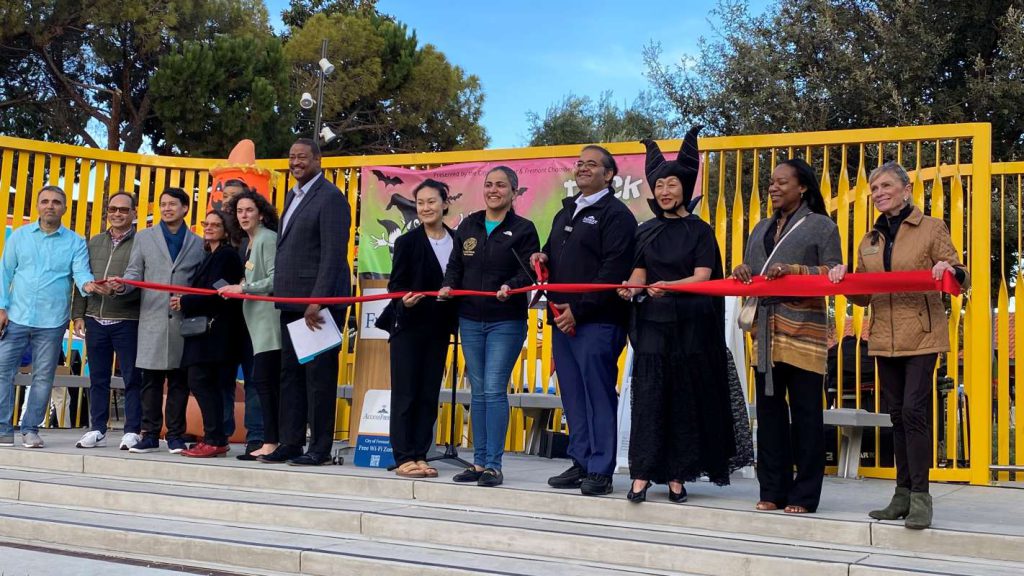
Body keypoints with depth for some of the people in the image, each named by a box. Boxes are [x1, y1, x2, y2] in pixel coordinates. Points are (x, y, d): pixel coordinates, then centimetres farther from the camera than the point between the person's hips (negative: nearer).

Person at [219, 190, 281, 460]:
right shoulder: (250, 242, 19)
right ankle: (275, 440, 12)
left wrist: (243, 288, -13)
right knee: (271, 382, 9)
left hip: (269, 318, -9)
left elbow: (275, 280, -16)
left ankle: (271, 442, -6)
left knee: (262, 379, -10)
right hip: (257, 319, 10)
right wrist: (238, 289, 9)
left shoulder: (267, 239, -9)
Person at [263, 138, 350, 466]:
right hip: (292, 301, 9)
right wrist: (283, 296, 12)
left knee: (319, 374, -3)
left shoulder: (330, 197, -10)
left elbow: (333, 254, -17)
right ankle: (290, 443, 19)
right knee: (290, 373, 11)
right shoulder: (292, 196, 19)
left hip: (319, 301, -9)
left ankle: (320, 448, 4)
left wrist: (317, 301, -22)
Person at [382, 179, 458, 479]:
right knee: (405, 394, 0)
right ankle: (404, 458, 4)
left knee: (430, 394, 7)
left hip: (439, 327, 4)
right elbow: (395, 284, -5)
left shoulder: (457, 241, 5)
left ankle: (420, 456, 14)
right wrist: (404, 299, -26)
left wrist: (455, 320, 2)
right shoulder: (407, 241, -4)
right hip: (408, 326, -3)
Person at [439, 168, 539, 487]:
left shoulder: (523, 229, -2)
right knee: (478, 392, 9)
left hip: (506, 322, -5)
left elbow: (529, 270, -9)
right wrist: (449, 285, -6)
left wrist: (511, 286, -28)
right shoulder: (468, 226, 13)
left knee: (494, 390, -9)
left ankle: (493, 464, -1)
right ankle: (479, 462, 16)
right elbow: (455, 265, 13)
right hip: (470, 319, 5)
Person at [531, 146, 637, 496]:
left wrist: (579, 309, -18)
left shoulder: (615, 214, -5)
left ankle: (600, 470, 1)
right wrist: (543, 259, 7)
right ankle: (581, 463, 19)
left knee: (599, 397, -5)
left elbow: (613, 271, -14)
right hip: (562, 318, 8)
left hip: (596, 321, -8)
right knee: (573, 397, 11)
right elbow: (555, 257, 31)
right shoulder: (565, 213, 22)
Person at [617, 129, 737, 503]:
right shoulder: (646, 232, 12)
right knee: (648, 394, -5)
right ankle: (642, 474, -3)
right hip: (652, 322, 2)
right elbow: (639, 274, 8)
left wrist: (668, 286, -26)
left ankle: (677, 476, 8)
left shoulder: (700, 231, 3)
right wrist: (629, 288, -16)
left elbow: (702, 276, -8)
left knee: (685, 398, 0)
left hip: (690, 324, -2)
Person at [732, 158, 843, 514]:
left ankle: (803, 495, 5)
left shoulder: (821, 225, 3)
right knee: (769, 410, 6)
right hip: (765, 330, 6)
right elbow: (749, 272, 23)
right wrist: (742, 272, 0)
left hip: (803, 331, -6)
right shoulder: (761, 229, 21)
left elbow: (834, 273, -3)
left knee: (805, 414, -2)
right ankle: (772, 490, 14)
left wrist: (792, 270, -16)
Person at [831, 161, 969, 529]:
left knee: (914, 410, -13)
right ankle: (903, 494, 15)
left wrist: (951, 271, -25)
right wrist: (844, 281, -3)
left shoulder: (932, 229, 1)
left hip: (922, 336, -5)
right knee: (897, 414, 8)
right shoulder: (870, 241, 14)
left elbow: (960, 281, -3)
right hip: (885, 339, 5)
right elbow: (862, 297, 16)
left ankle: (920, 495, -5)